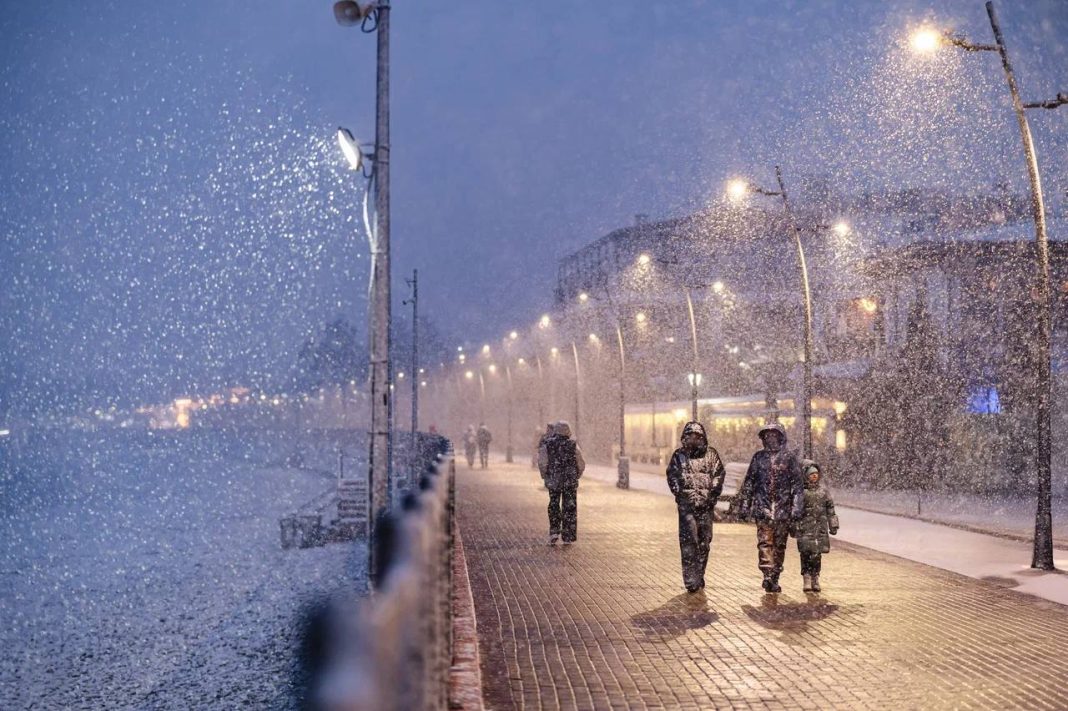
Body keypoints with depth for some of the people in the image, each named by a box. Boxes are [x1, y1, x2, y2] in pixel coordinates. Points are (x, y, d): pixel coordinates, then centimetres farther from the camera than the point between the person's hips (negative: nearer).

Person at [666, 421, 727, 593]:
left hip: (706, 504, 2)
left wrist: (711, 495, -7)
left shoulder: (711, 455, 9)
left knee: (704, 542, 7)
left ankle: (699, 576, 20)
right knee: (689, 541, -10)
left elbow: (719, 475, 3)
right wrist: (681, 493, -6)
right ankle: (691, 580, -11)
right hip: (686, 505, -2)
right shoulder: (679, 455, 9)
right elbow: (672, 476, 6)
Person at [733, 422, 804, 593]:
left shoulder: (790, 457, 3)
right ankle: (768, 575, -19)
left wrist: (797, 508, -8)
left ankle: (774, 578, 13)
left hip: (783, 510, -1)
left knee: (779, 545, 5)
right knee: (764, 542, -11)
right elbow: (748, 483, 14)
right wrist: (743, 506, 11)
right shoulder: (759, 457, 10)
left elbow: (797, 485, 0)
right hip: (762, 508, 1)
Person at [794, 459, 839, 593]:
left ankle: (815, 579, 13)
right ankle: (807, 581, 0)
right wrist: (794, 527, -4)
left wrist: (833, 526, 11)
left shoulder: (823, 490, 9)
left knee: (817, 554, 4)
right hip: (805, 528, -3)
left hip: (820, 527, 3)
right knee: (806, 553, -5)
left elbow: (830, 508, 13)